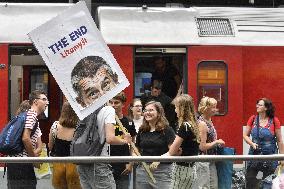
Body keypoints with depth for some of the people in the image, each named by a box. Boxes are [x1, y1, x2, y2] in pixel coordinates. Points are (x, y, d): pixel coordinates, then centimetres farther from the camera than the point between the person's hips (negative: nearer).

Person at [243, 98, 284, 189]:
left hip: (269, 155, -2)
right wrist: (252, 143, -12)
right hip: (254, 154, 2)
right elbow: (245, 135, 7)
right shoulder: (253, 119, 0)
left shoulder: (274, 121, -6)